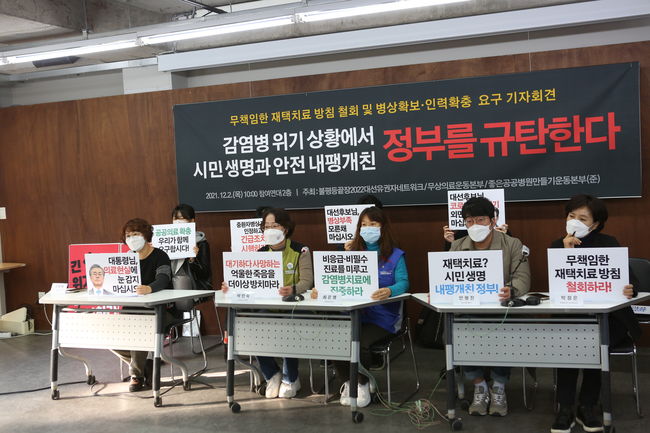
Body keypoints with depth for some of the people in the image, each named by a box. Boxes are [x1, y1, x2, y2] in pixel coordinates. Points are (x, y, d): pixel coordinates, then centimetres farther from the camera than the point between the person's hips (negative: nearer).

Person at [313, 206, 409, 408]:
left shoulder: (395, 255, 3)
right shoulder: (353, 254, 15)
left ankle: (363, 385, 1)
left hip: (382, 316, -3)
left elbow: (403, 283, -10)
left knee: (360, 342, -29)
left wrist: (390, 291, -33)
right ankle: (347, 383, 3)